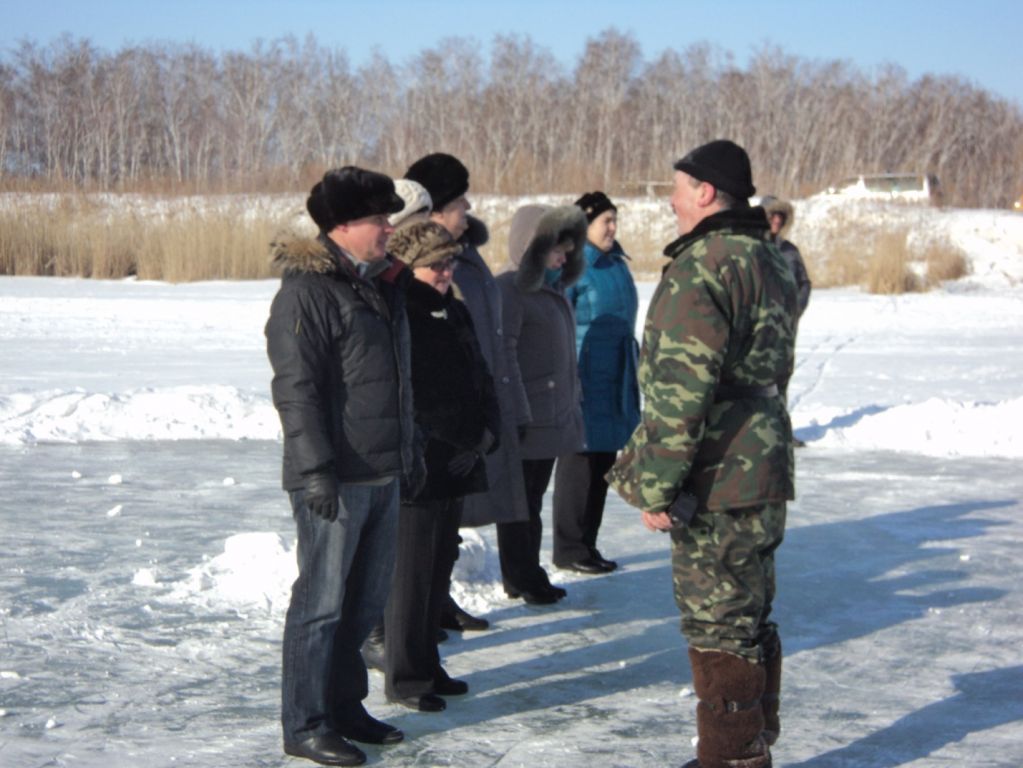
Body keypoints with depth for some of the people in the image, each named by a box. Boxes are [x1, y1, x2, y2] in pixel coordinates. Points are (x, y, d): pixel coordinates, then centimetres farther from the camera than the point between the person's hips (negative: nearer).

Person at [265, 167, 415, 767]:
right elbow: (296, 388, -18)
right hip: (335, 480, -9)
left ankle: (344, 706, 26)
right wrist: (316, 469, -23)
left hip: (384, 474, 9)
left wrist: (409, 448, 20)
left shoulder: (386, 285, 14)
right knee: (323, 599, -3)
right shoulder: (307, 293, -13)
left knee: (367, 599, 14)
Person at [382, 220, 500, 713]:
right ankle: (405, 677, 9)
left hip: (457, 465, 8)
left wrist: (485, 434, 1)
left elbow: (480, 381, 18)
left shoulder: (456, 315, 13)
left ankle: (427, 666, 26)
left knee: (440, 567, 15)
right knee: (412, 573, -1)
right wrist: (457, 442, -15)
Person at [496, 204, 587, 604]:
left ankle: (528, 575, 23)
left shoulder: (554, 288, 16)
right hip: (526, 417, -9)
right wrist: (516, 413, -21)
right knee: (519, 499, 0)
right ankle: (521, 578, 8)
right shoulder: (510, 289, -13)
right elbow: (504, 355, -19)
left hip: (553, 415, 9)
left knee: (534, 497, 15)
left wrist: (571, 401, 20)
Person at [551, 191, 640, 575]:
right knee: (579, 463, -2)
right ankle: (569, 550, 8)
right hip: (584, 384, -8)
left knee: (602, 464, 12)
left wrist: (634, 373, 22)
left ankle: (587, 544, 21)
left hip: (614, 382, 8)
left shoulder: (615, 263, 13)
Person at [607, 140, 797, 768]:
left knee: (718, 625, -2)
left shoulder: (701, 267, -17)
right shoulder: (771, 262, 14)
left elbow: (682, 388, -23)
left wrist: (656, 485, -19)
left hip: (715, 481, -10)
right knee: (751, 617, 18)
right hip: (764, 469, 10)